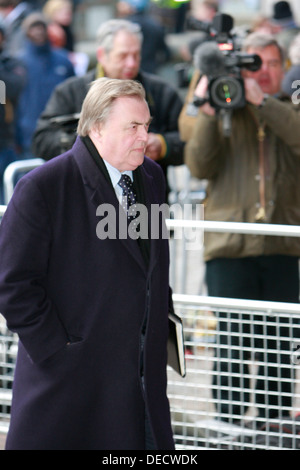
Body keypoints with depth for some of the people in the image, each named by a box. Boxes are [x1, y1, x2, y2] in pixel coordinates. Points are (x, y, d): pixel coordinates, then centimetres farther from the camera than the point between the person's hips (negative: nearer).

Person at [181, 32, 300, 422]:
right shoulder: (224, 113, 10)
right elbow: (200, 166, -2)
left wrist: (261, 101, -17)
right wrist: (209, 113, -12)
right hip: (230, 246, -1)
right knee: (232, 345, -1)